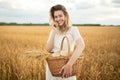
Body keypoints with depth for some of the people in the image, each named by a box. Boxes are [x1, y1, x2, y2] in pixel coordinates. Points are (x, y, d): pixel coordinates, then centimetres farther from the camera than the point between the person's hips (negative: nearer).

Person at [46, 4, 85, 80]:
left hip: (66, 66, -4)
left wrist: (69, 64, -34)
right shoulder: (53, 31, 8)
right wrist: (54, 32, -9)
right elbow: (48, 49, -3)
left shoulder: (73, 29, -7)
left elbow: (81, 45, -25)